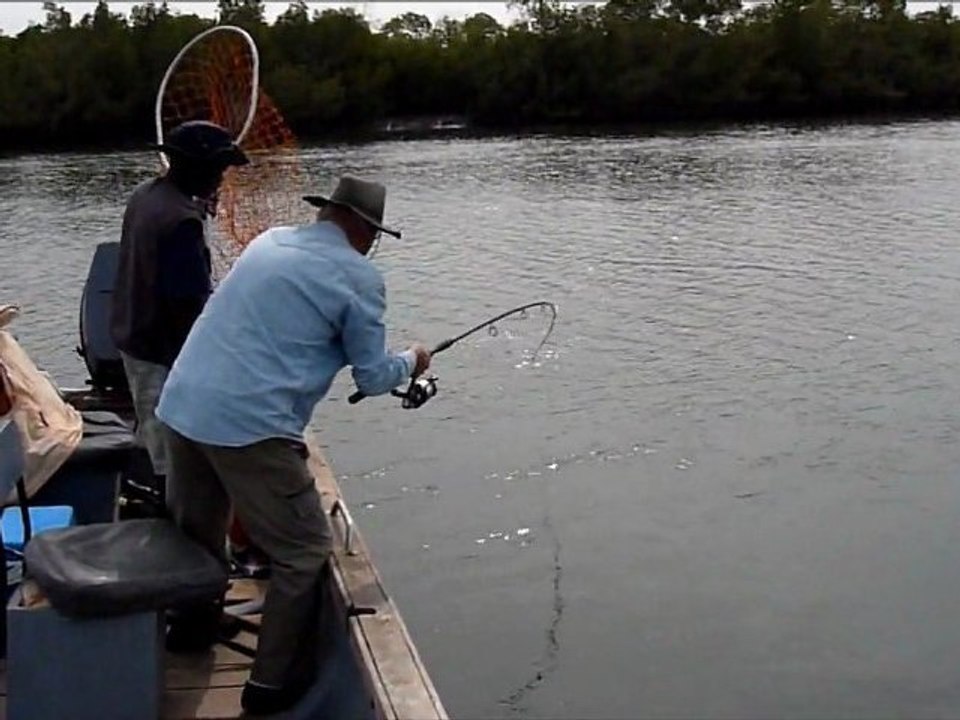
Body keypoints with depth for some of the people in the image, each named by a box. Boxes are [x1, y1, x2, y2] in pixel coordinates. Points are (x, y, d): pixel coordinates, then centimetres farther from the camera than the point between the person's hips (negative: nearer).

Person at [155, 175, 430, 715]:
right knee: (304, 554, 7)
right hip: (249, 426, -8)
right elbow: (373, 378, 2)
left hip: (182, 407, 8)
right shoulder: (358, 277, -4)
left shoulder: (268, 241, 16)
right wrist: (411, 362, 22)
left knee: (196, 530, 27)